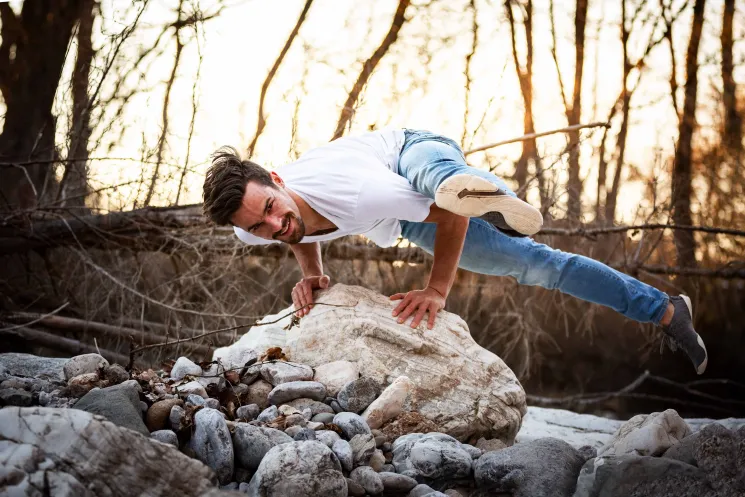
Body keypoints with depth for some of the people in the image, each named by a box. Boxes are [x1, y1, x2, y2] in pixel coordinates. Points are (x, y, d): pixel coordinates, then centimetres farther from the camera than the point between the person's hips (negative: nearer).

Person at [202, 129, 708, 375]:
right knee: (532, 264, 7)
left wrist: (437, 289, -32)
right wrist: (311, 273, -14)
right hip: (401, 222, 5)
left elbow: (451, 214, -32)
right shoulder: (253, 226, -25)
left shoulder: (356, 196, -45)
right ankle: (667, 311, 16)